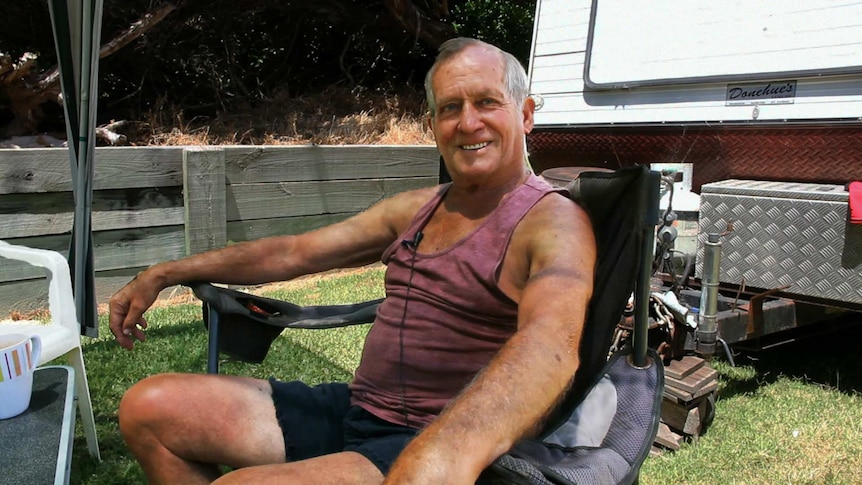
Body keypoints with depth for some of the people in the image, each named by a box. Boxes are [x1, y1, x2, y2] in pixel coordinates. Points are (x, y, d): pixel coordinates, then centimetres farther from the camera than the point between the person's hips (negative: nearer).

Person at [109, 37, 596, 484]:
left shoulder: (555, 221, -12)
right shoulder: (414, 209, 12)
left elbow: (551, 341, -33)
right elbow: (292, 252, 18)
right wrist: (163, 274, 18)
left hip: (451, 444, -7)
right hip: (355, 409, 8)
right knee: (150, 407, 3)